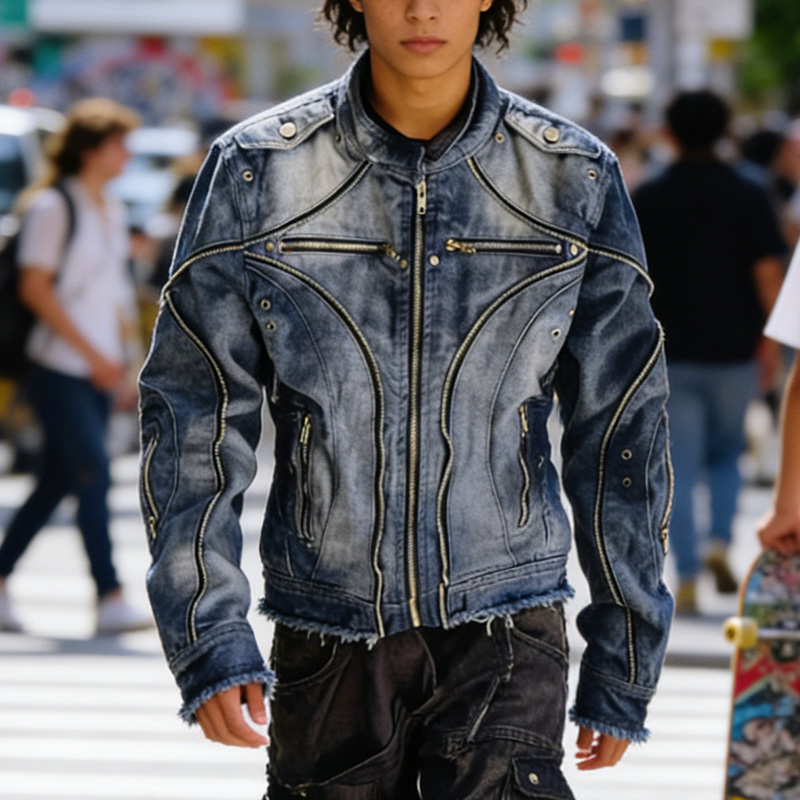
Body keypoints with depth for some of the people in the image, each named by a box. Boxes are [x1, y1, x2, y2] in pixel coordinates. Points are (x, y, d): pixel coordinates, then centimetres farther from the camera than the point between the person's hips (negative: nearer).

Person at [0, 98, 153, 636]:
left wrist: (122, 359, 15)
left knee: (58, 482, 8)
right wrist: (91, 353, -15)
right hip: (59, 367, -7)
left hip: (97, 368, 7)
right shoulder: (53, 206, -9)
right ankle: (110, 601, -13)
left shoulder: (112, 211, 14)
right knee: (93, 475, -13)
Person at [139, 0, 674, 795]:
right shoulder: (255, 171, -3)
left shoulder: (574, 181, -2)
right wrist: (206, 637, -8)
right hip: (328, 638, 1)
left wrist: (623, 666, 7)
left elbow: (620, 433, 5)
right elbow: (192, 412, -1)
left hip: (503, 635, -1)